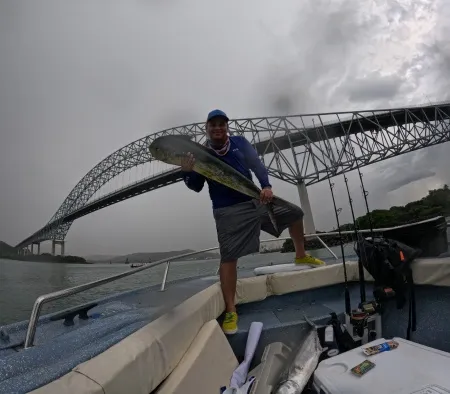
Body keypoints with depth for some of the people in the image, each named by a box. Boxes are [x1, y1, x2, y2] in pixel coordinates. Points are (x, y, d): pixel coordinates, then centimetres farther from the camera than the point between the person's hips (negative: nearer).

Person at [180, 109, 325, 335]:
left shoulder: (240, 143, 6)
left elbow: (256, 164, -2)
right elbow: (197, 187, -5)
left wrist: (266, 186, -21)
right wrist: (186, 172, -26)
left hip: (255, 200, 5)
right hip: (228, 211, -4)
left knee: (295, 213, 13)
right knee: (228, 257, -10)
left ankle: (301, 256, 35)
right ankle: (230, 312, -1)